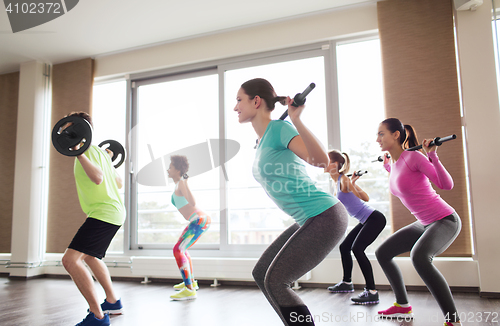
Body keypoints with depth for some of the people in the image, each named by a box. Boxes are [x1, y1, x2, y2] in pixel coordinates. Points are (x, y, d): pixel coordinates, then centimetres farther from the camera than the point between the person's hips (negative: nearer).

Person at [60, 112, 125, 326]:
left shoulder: (89, 150, -10)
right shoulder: (98, 152, 19)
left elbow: (97, 178, -30)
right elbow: (119, 183, 23)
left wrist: (78, 152, -31)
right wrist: (109, 162, 38)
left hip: (104, 212, -11)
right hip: (113, 212, 11)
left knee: (70, 260, -19)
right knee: (90, 257, 29)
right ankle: (113, 303, 37)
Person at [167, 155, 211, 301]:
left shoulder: (181, 183, -11)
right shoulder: (179, 184, 17)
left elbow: (192, 203, -23)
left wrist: (184, 183, -25)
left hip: (199, 221, -11)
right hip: (198, 221, 11)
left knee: (177, 250, -17)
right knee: (181, 249, 26)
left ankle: (189, 290, -21)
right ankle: (191, 282, 38)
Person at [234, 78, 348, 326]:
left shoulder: (279, 128, -14)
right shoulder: (262, 140, 12)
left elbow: (322, 160, -30)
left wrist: (297, 121, -37)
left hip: (325, 217, -10)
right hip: (308, 221, 10)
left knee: (275, 281, -11)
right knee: (260, 273, 12)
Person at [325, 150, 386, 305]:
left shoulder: (344, 180, -19)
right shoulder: (338, 181, 8)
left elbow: (365, 198, -31)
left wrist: (352, 184, -44)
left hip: (374, 219, -10)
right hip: (366, 220, 10)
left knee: (357, 248, -23)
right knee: (344, 246, 16)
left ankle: (372, 292, -19)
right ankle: (347, 283, 34)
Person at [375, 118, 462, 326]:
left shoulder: (413, 157, -18)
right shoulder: (395, 163, 5)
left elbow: (447, 185, -23)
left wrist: (432, 155, -30)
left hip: (445, 220, -9)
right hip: (424, 223, 9)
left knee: (419, 256, -37)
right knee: (382, 253, 11)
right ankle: (403, 306, 24)